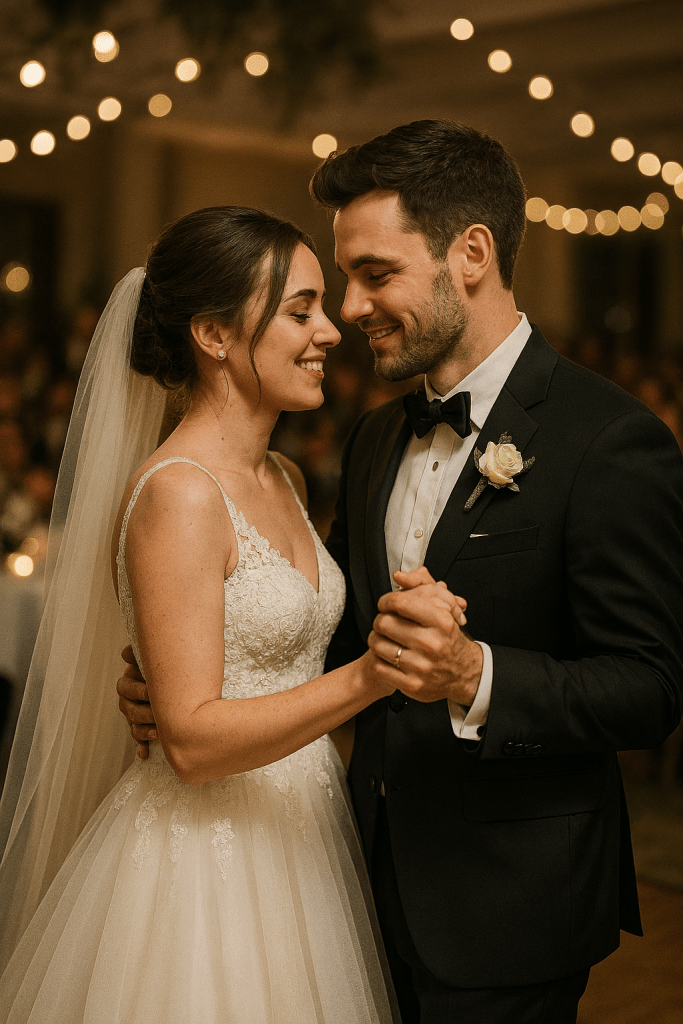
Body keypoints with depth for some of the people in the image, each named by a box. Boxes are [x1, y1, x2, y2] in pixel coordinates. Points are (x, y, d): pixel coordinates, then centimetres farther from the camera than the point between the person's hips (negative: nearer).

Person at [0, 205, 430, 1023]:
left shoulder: (282, 480, 7)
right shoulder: (177, 494, -20)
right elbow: (192, 741, -24)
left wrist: (407, 635, 4)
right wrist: (366, 678, -32)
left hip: (293, 842, 8)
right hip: (205, 860, -8)